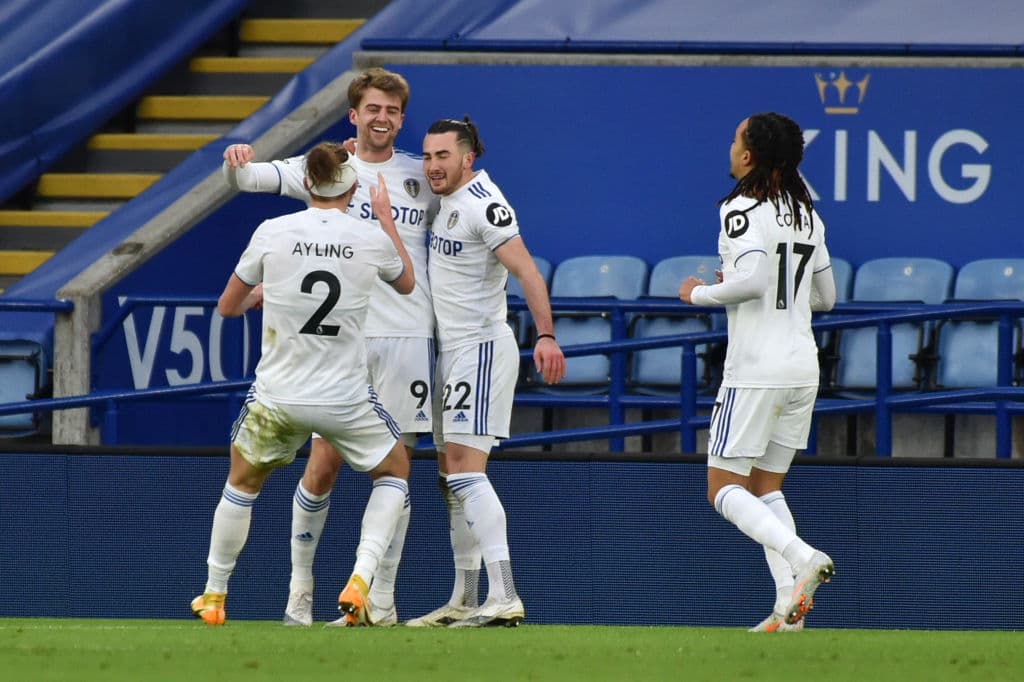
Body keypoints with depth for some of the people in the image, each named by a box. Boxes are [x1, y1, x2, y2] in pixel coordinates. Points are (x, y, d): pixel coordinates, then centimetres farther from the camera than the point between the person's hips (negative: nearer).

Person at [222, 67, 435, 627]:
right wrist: (237, 163, -26)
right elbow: (251, 178, -2)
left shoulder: (423, 177, 11)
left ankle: (382, 599, 7)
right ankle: (300, 586, 10)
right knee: (323, 466, -3)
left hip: (407, 334, 1)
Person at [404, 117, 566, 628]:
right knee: (450, 478, 11)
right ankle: (464, 602, 18)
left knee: (464, 469, -19)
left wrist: (546, 335, -36)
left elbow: (524, 267, -24)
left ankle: (504, 599, -27)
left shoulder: (482, 204, -15)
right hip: (450, 351, 10)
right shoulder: (447, 199, 13)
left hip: (480, 346, -10)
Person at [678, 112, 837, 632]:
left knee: (724, 489, -1)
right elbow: (825, 297, 19)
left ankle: (803, 558, -23)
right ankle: (789, 608, 0)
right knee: (766, 488, 14)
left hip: (755, 370, -7)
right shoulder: (807, 216, 12)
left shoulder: (742, 210, -11)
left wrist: (700, 294, -7)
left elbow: (751, 281, -25)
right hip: (803, 368, 7)